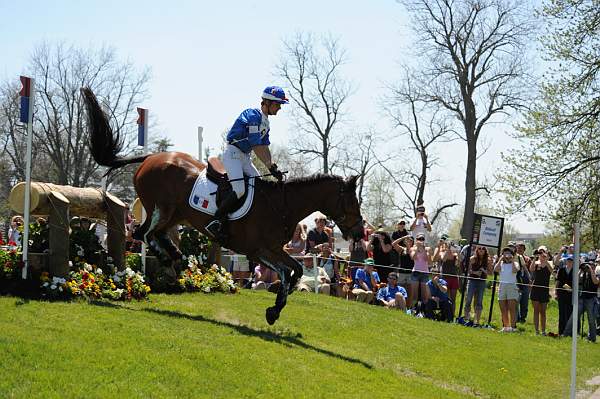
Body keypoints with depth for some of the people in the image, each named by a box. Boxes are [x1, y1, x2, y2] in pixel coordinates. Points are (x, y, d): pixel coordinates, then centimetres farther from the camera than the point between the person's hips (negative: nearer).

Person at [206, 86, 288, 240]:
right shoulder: (253, 116, -17)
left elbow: (265, 147, 12)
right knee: (239, 190, -23)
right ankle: (215, 222, -21)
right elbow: (257, 147, -21)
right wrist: (271, 167, -21)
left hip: (244, 157, 10)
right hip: (232, 153, -10)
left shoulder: (265, 122, 14)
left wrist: (273, 167, -1)